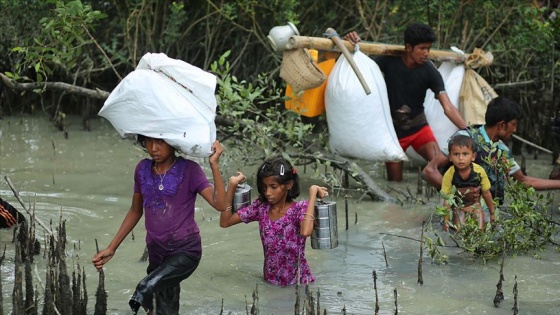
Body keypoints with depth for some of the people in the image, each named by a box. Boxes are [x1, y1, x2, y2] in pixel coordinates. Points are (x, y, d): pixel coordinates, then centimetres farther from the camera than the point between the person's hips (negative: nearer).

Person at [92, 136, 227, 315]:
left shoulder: (188, 170, -10)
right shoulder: (143, 169, 4)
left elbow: (220, 204, -21)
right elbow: (135, 211, 16)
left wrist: (214, 165, -29)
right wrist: (112, 248, 14)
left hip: (185, 251, -5)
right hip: (157, 253, 5)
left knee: (146, 289, -30)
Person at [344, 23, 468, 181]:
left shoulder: (430, 71, -14)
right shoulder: (389, 61, -13)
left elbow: (448, 107, -19)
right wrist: (352, 46, -30)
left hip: (418, 127, 0)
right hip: (393, 128, 0)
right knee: (394, 181, 6)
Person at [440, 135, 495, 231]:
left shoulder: (479, 171, -21)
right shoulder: (449, 175, -24)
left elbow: (486, 194, -7)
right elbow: (446, 199, -16)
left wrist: (492, 213, 2)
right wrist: (446, 220, -20)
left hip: (475, 204, 1)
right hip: (458, 206, -1)